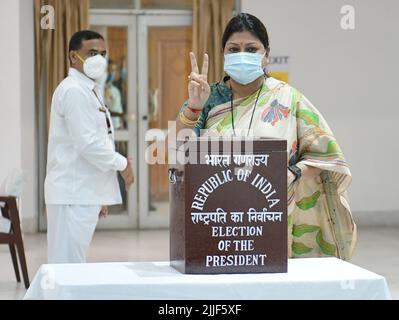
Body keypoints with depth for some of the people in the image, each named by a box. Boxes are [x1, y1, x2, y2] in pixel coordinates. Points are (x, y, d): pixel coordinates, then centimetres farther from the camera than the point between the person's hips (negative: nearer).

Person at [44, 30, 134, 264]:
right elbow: (86, 143, -21)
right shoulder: (73, 90, -13)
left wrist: (101, 196, 21)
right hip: (73, 194, -10)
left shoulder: (90, 90, 18)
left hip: (86, 192, 10)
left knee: (75, 263, 11)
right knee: (68, 265, -7)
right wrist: (122, 164, -8)